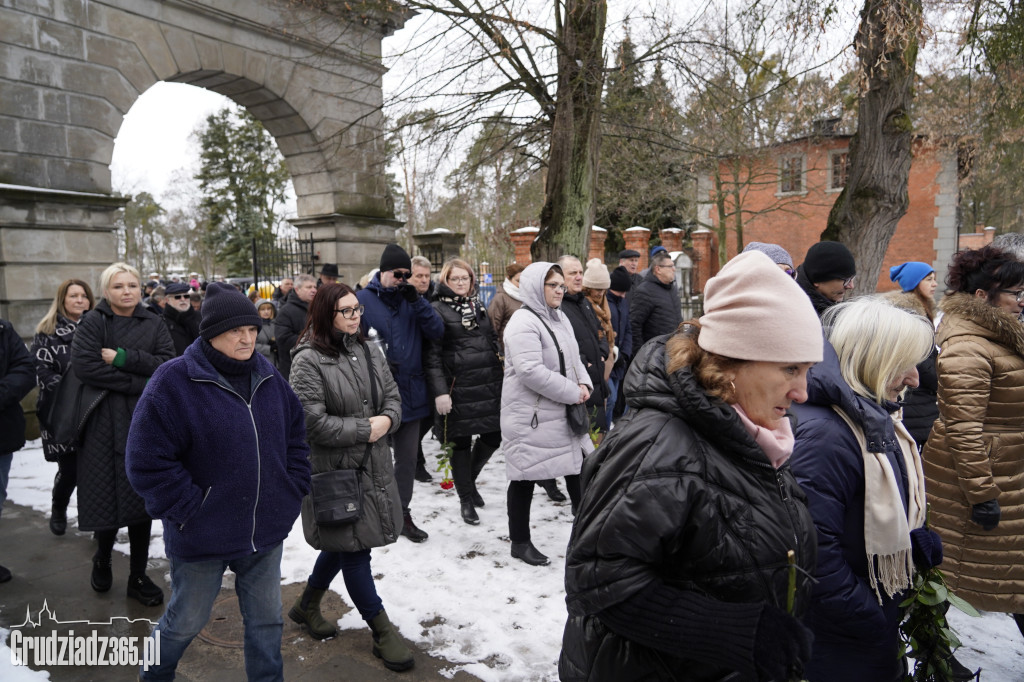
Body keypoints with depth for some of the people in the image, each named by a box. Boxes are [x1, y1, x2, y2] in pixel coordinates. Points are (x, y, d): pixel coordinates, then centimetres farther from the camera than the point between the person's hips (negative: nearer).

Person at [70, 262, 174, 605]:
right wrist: (140, 383, -17)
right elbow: (82, 364, -14)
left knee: (142, 499, 6)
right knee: (109, 497, 1)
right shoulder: (93, 323, 1)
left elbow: (168, 364, -5)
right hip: (105, 423, -2)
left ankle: (138, 576, 19)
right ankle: (103, 558, 32)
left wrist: (124, 358, -16)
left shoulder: (154, 324, 8)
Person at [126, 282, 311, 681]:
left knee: (266, 618, 16)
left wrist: (293, 491, 4)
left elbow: (295, 438, 12)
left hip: (266, 529, 4)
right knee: (187, 620, 18)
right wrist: (189, 510, -16)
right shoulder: (174, 382, -16)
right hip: (202, 535, -4)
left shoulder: (269, 378, 2)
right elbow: (147, 462, -17)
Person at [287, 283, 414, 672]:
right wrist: (363, 429, -17)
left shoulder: (368, 352, 6)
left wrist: (386, 419, -11)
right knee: (353, 549, 4)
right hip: (333, 470, -7)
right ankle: (382, 631, 17)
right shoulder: (309, 361, -14)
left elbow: (393, 397, 11)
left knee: (343, 544, 20)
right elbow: (312, 422, -19)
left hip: (372, 466, 7)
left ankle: (307, 605, 44)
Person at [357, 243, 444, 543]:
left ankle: (402, 514, 29)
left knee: (407, 458, 14)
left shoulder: (412, 300, 8)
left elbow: (437, 331, -3)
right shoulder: (362, 300, -6)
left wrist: (417, 301, -13)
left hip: (411, 393, 4)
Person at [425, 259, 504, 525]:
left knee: (493, 436, 9)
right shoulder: (438, 310, -4)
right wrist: (440, 392, -18)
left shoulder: (478, 306, 16)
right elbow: (432, 355, -10)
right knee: (462, 443, 4)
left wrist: (499, 379, 16)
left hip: (488, 385, 6)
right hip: (458, 388, -6)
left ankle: (470, 479, 35)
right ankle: (466, 501, 20)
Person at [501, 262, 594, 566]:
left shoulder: (559, 318, 12)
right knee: (525, 477, 5)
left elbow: (573, 358, 20)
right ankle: (520, 543, 21)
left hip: (563, 413, 9)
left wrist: (584, 383, -1)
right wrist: (572, 393, -18)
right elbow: (532, 372, -27)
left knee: (579, 469, 13)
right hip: (530, 416, -9)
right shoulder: (523, 323, -17)